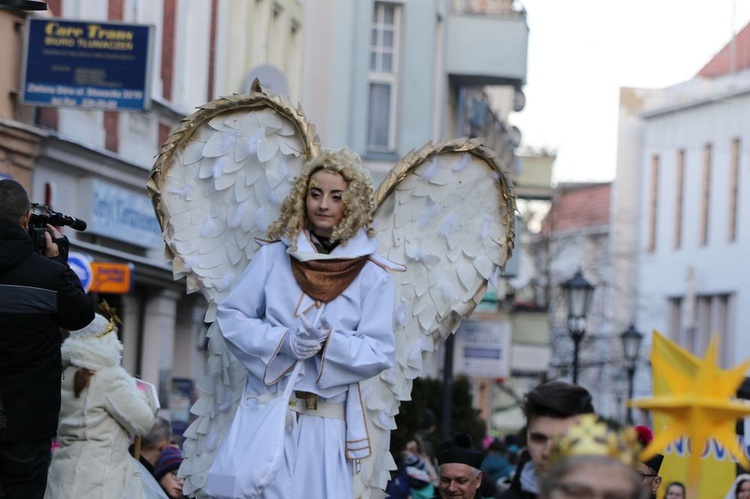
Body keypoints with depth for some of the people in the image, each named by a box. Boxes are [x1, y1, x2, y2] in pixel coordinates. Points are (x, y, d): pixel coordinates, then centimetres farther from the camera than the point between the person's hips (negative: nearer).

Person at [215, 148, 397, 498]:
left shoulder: (372, 275, 4)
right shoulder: (274, 256, 8)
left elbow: (380, 353, -1)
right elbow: (230, 316, 5)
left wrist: (329, 342, -19)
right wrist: (284, 341, -11)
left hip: (328, 421, 0)